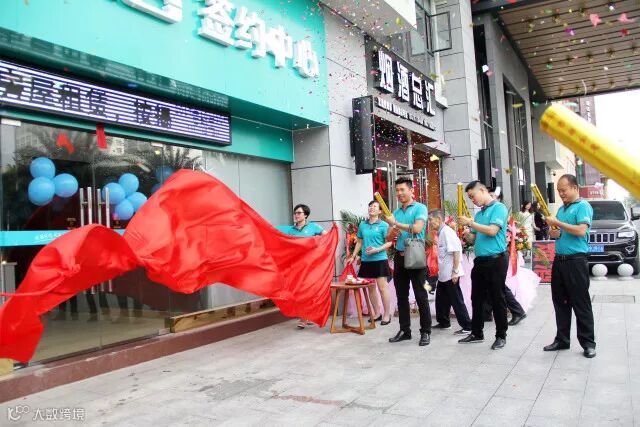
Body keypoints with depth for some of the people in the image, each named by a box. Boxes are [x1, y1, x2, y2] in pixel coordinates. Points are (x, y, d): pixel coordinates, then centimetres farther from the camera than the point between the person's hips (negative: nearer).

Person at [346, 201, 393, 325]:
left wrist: (377, 250, -19)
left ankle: (387, 314, 7)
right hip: (366, 260, 5)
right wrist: (353, 256, 16)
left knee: (382, 287, -3)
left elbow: (389, 243, -7)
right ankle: (377, 313, 22)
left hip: (380, 260, -5)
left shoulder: (383, 225, -4)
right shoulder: (362, 225, 10)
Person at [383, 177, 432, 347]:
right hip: (399, 257, 6)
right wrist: (393, 232, -9)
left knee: (420, 295, -3)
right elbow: (388, 238, 13)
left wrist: (396, 224, -13)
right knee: (401, 296, 10)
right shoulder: (396, 212, 14)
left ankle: (425, 332, 6)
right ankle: (405, 330, 19)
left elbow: (417, 228, -20)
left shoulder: (420, 208, -3)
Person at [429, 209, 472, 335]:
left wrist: (455, 271, -23)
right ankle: (443, 322, 32)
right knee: (441, 299, 18)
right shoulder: (440, 232, 13)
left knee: (457, 301, -2)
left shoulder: (447, 231, -15)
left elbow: (456, 251, -21)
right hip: (443, 274, 9)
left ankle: (467, 327, 6)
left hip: (451, 274, -9)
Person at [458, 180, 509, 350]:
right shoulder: (479, 214, 16)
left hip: (496, 260, -8)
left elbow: (492, 231, -20)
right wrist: (466, 234, -3)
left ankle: (501, 335, 13)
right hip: (479, 260, 8)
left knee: (497, 299, 1)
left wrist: (470, 222, -15)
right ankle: (476, 333, 22)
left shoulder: (499, 208, -6)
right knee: (477, 298, 11)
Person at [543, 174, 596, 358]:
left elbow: (581, 231, -20)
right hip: (559, 260, 8)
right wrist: (553, 233, 2)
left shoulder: (583, 206, -6)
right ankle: (562, 339, 20)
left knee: (581, 303, -2)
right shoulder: (561, 209, 17)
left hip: (576, 261, -8)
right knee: (560, 302, 11)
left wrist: (557, 223, -14)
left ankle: (588, 343, 7)